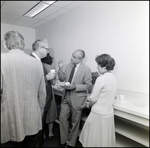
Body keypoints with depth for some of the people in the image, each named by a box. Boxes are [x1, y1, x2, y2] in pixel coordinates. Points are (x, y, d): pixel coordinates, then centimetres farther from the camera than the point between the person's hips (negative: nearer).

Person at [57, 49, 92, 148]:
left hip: (77, 99, -5)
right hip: (66, 97, 5)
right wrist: (61, 68, -9)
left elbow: (88, 86, -14)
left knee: (74, 122, 13)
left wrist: (74, 86, -24)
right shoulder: (69, 65, 2)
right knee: (62, 118, 12)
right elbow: (62, 79, 7)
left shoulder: (86, 69, -15)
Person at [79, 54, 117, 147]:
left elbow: (93, 98, -16)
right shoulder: (114, 79, 3)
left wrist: (89, 104, 5)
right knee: (105, 139, 22)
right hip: (109, 113, 7)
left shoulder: (101, 79, -21)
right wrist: (91, 101, 13)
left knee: (95, 139, 12)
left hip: (98, 114, -7)